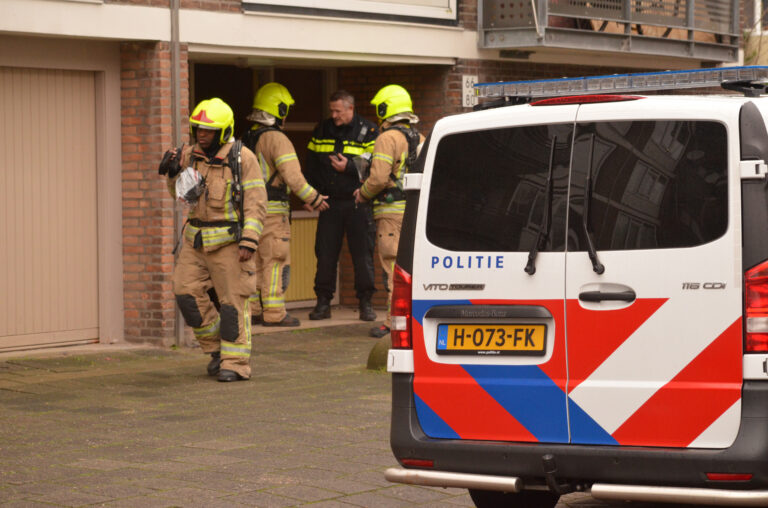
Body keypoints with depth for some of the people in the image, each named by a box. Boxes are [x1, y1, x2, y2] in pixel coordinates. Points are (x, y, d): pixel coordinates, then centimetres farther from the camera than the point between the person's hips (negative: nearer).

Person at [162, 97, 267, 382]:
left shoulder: (242, 158, -10)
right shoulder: (191, 155, 7)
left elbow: (256, 203, -12)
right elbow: (182, 195, 19)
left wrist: (249, 241, -21)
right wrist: (173, 173, -1)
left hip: (229, 241, -6)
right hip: (197, 240, 6)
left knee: (233, 301, -3)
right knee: (186, 291, 2)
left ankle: (236, 364, 2)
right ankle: (216, 348, 18)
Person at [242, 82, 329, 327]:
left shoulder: (247, 138, 14)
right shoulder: (276, 139, -13)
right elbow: (292, 175, -19)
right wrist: (313, 198, -7)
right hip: (272, 209, -8)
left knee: (254, 259, 14)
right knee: (276, 260, -4)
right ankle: (274, 313, -5)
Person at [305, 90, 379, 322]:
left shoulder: (367, 131, -2)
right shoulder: (321, 131, 10)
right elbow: (310, 166, 16)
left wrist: (349, 167, -17)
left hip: (358, 204, -3)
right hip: (329, 203, 3)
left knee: (363, 254, 0)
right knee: (325, 253, 3)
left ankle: (365, 303, 8)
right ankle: (323, 302, 10)